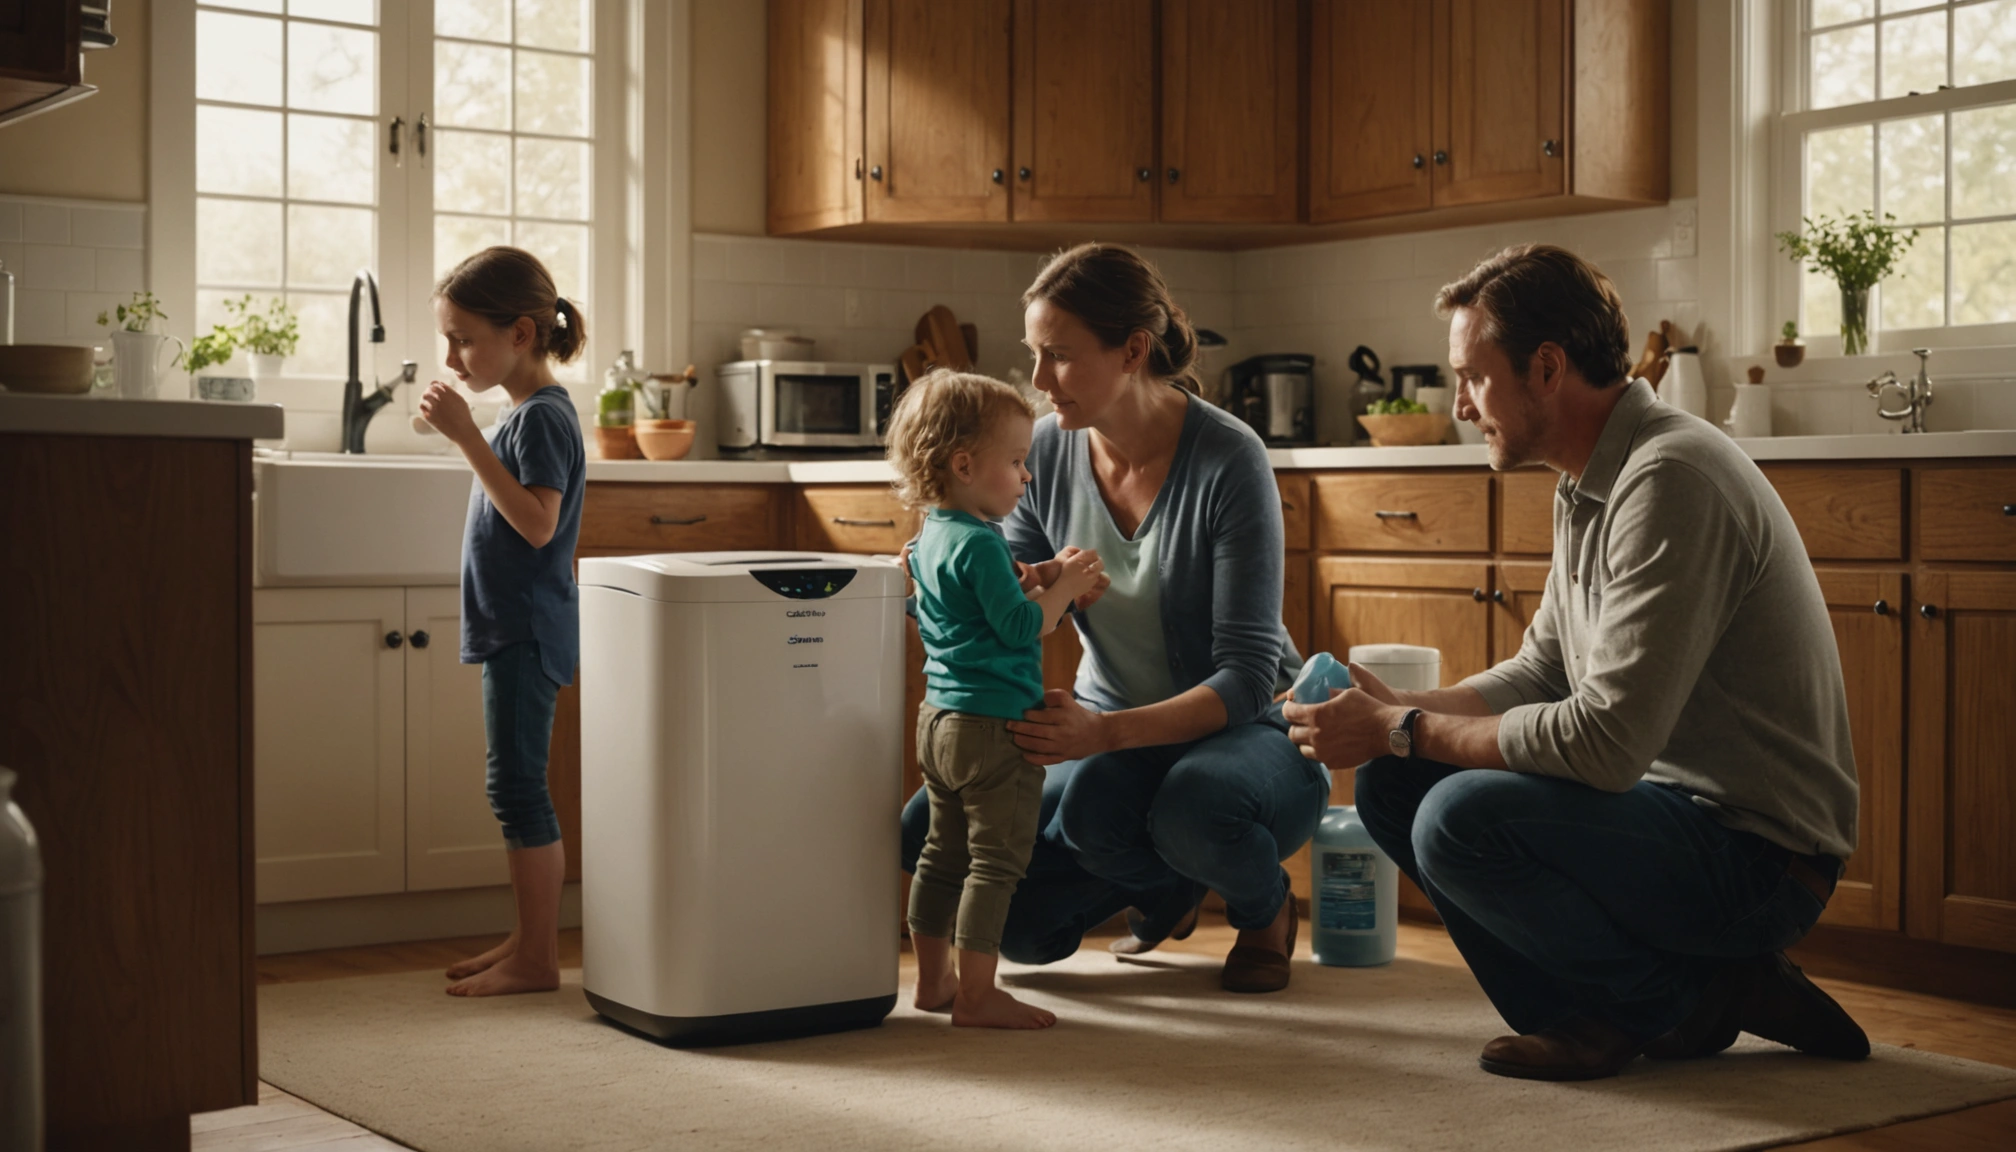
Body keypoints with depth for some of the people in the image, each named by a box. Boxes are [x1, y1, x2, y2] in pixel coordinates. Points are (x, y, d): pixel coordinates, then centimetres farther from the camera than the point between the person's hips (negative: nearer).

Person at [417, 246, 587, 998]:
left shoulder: (541, 416, -14)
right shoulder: (524, 413, 14)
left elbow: (536, 523, -26)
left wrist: (468, 437, -26)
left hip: (527, 631, -10)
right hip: (513, 628, 10)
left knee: (518, 787, -6)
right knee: (515, 790, 13)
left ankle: (537, 961, 1)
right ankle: (529, 940, 22)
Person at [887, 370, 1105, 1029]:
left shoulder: (931, 537, 13)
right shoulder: (979, 544, -19)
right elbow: (1021, 628, -21)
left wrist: (1049, 584, 16)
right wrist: (1065, 587, -10)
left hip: (939, 720, 10)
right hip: (994, 726, -10)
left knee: (944, 854, 16)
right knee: (996, 861, -4)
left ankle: (932, 981, 23)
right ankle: (976, 995, -2)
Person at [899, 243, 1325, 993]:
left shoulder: (1228, 460, -22)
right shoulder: (1047, 451, -7)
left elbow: (1246, 676, -24)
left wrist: (1105, 732, -40)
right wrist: (1035, 592, -23)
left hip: (1243, 729, -5)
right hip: (1110, 732, 5)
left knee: (1195, 807, -40)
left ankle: (1263, 909, -2)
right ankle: (1165, 884, 12)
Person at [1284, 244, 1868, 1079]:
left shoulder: (1670, 479, -22)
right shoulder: (1590, 485, 10)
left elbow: (1605, 741, -27)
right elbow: (1540, 673, 17)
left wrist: (1405, 731, -17)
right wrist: (1392, 710, 2)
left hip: (1758, 855, -10)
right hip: (1668, 805, 10)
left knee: (1462, 819, -28)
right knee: (1392, 788, 5)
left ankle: (1682, 998, -5)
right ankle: (1594, 1013, 2)